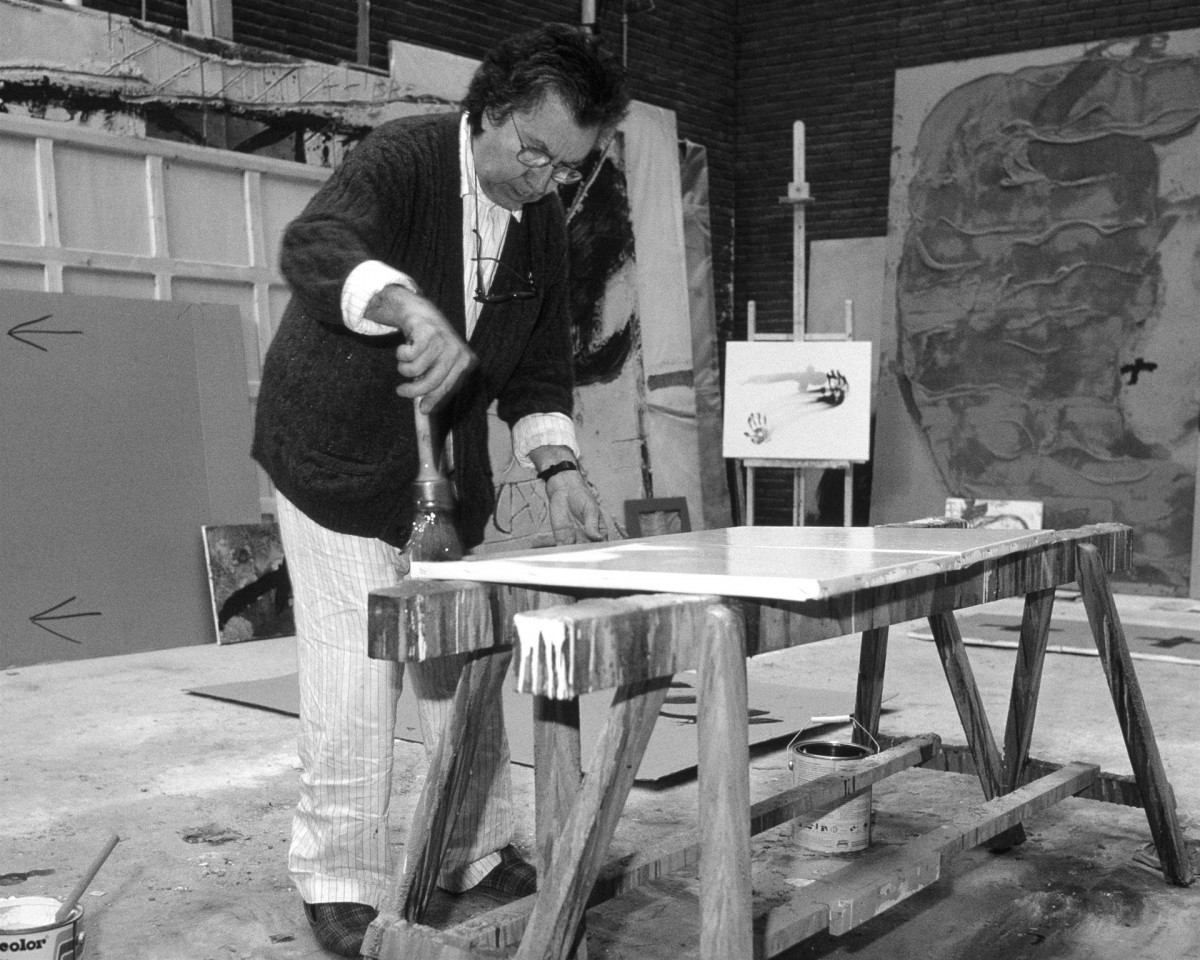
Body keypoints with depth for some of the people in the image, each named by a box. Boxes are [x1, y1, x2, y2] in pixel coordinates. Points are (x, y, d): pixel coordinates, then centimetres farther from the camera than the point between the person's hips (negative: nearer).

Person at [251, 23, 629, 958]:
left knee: (468, 668, 11)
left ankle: (478, 853, 26)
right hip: (340, 463, -6)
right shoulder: (400, 160, -20)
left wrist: (558, 468, -12)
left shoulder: (543, 223, 0)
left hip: (451, 476, 6)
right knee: (356, 684, -6)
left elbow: (540, 369, 4)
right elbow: (313, 247, -41)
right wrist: (410, 308, -60)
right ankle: (340, 882, 10)